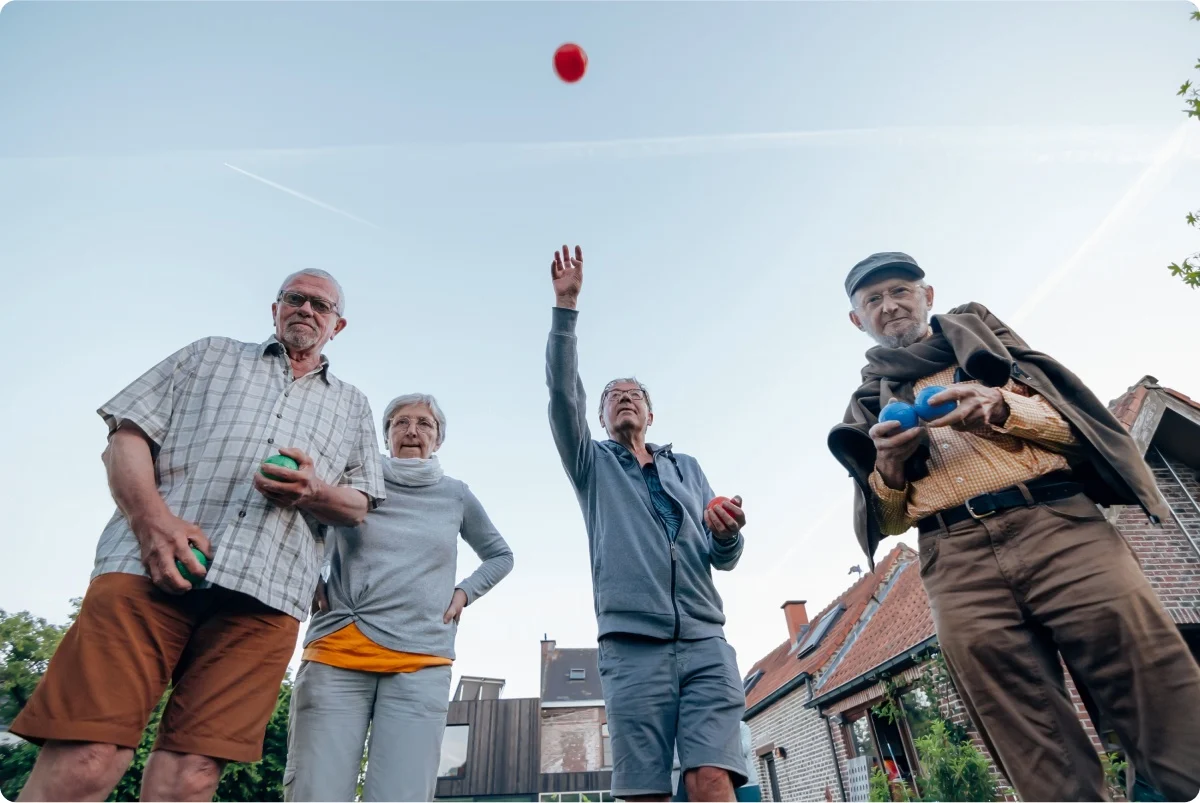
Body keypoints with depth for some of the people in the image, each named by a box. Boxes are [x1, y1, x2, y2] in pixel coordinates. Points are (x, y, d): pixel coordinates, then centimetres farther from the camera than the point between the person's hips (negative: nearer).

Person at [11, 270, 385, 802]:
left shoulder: (352, 405, 24)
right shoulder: (211, 354, 23)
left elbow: (358, 506, 16)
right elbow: (127, 435, 12)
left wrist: (314, 492, -8)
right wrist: (152, 519, -8)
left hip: (265, 596, 1)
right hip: (149, 566, 0)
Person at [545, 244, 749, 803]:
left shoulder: (688, 467, 22)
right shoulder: (592, 464, 16)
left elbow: (724, 559, 15)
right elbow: (562, 391, 0)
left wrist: (727, 533, -9)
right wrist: (566, 306, -6)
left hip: (706, 643, 2)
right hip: (632, 646, -1)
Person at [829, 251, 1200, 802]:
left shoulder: (984, 338, 24)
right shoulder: (870, 401, 23)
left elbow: (1072, 419, 12)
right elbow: (889, 520, 16)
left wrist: (1003, 407, -7)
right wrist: (888, 463, -4)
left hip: (1058, 523, 0)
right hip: (957, 560, 0)